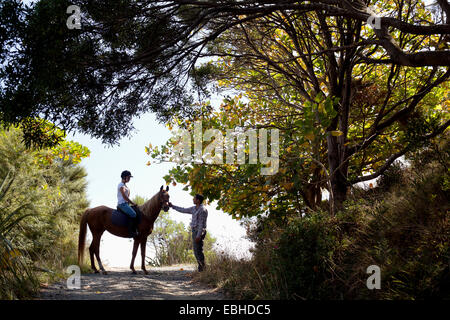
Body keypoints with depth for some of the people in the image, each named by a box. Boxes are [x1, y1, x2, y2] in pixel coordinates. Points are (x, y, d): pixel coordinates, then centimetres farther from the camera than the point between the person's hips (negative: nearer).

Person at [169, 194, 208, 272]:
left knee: (198, 251, -11)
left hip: (199, 232, -10)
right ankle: (200, 270, 13)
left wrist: (198, 236, -22)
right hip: (194, 232, 10)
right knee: (196, 252, 9)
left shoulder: (202, 210, -13)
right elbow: (183, 210, 25)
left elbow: (201, 223, -17)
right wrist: (172, 206, 27)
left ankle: (203, 270, -9)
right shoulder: (194, 209, 15)